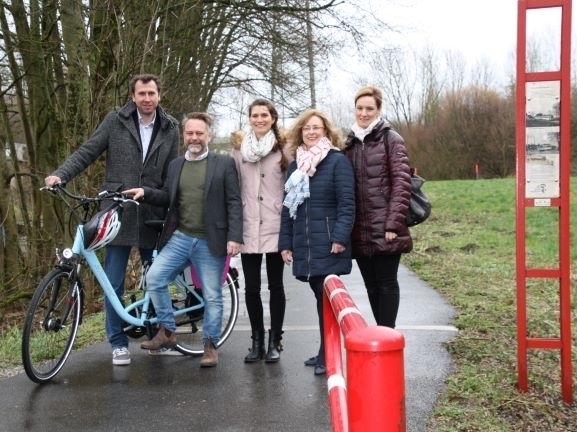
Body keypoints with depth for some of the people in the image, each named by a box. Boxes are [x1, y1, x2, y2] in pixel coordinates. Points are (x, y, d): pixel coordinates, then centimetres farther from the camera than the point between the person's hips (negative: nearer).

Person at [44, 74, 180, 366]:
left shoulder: (170, 129, 4)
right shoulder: (116, 120, 0)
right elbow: (87, 152, 0)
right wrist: (60, 175, -15)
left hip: (152, 216, 1)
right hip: (117, 214, -1)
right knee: (114, 284, 4)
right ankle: (118, 343, 17)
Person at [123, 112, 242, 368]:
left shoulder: (224, 163, -2)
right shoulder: (175, 165, 14)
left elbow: (234, 203, -6)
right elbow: (168, 198, 15)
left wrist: (234, 237, -14)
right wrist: (145, 193, -4)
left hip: (210, 241, -4)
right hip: (179, 238, 4)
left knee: (212, 296, 3)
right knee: (153, 278, -9)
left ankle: (210, 346, 19)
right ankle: (167, 332, 8)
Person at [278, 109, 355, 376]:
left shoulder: (337, 161, -3)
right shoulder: (295, 166, 16)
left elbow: (347, 203, -10)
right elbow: (287, 207, 16)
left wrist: (340, 237, -19)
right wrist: (285, 243, 12)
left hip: (328, 245, -6)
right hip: (303, 246, 6)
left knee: (327, 298, -3)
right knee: (320, 297, 13)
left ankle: (328, 356, 7)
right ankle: (325, 352, 24)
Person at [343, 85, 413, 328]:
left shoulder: (391, 139, -2)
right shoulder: (350, 143, 14)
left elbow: (401, 183, -9)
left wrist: (393, 224, -15)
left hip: (384, 229, -5)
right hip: (360, 231, 5)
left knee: (386, 281, 0)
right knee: (371, 284, 11)